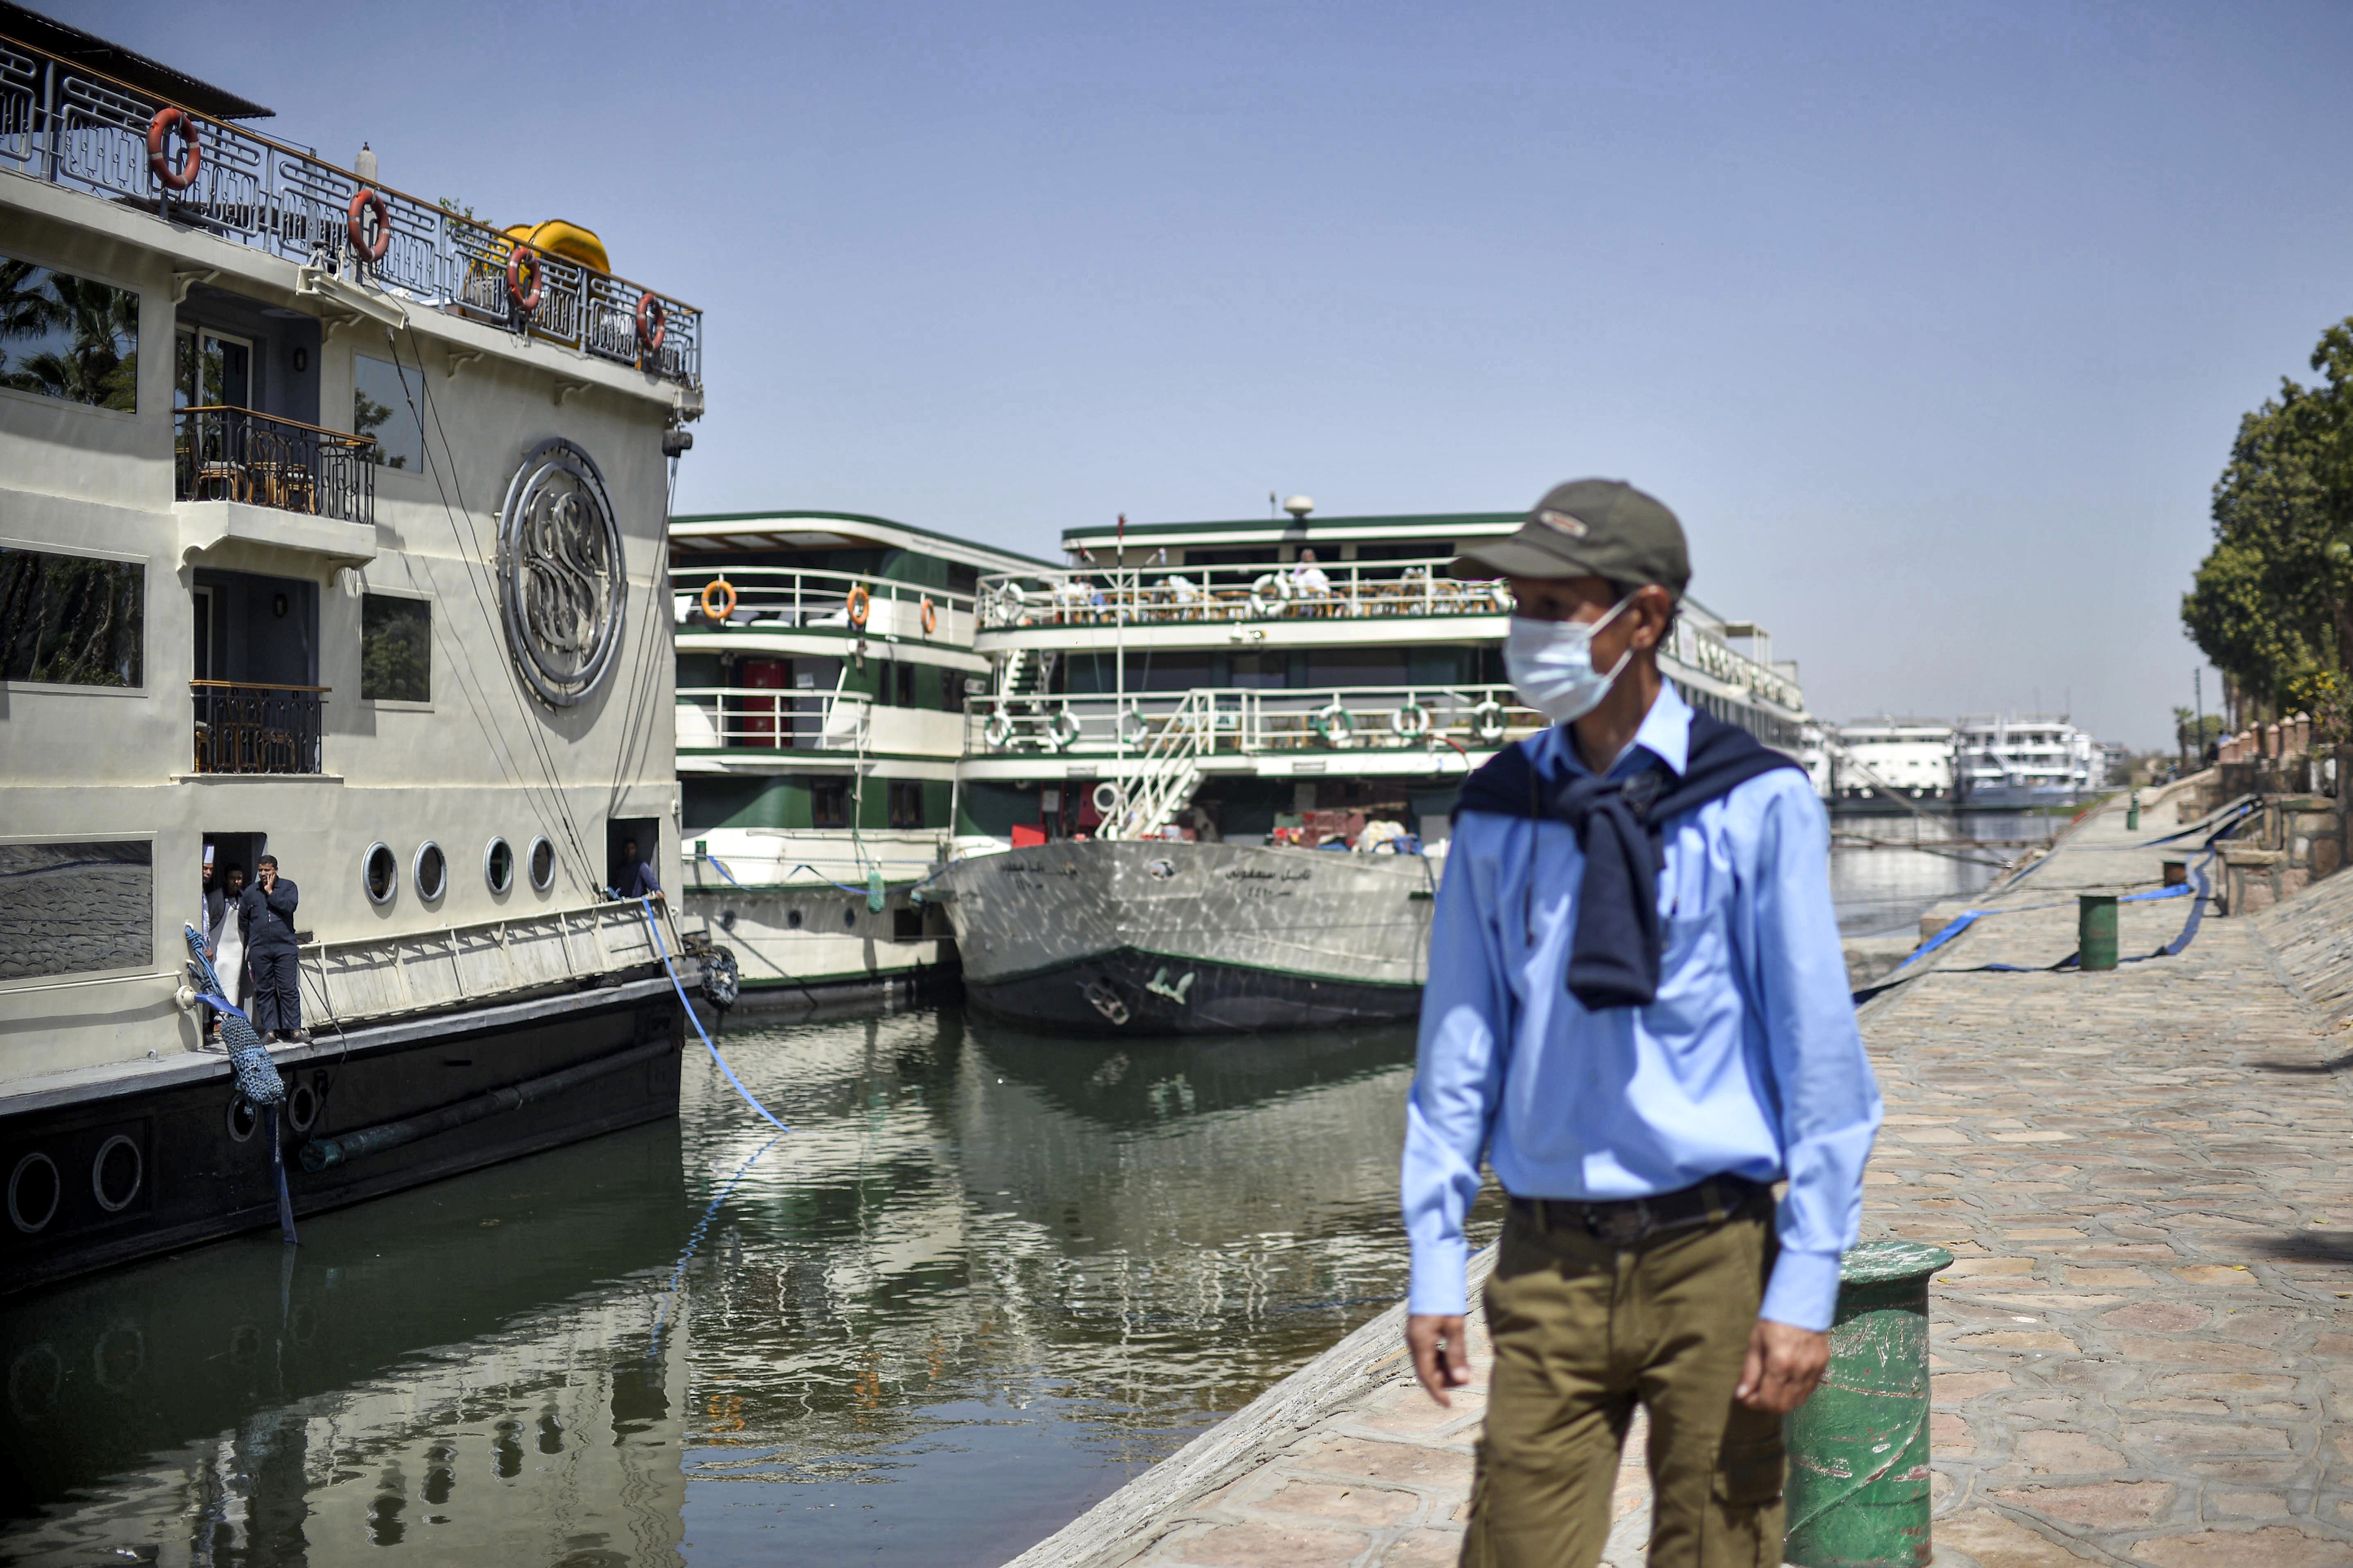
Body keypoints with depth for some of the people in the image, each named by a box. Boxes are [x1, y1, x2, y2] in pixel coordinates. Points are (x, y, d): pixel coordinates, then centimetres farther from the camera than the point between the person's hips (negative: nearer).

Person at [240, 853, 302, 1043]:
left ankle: (294, 1028, -1)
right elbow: (243, 921, 22)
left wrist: (270, 892, -6)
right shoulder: (249, 893, 13)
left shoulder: (288, 887, 6)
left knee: (289, 989, -5)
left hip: (285, 947, -2)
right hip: (259, 950, 2)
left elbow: (289, 906, -13)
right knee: (264, 990, 2)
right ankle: (270, 1029, 6)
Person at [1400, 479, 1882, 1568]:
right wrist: (1433, 1263, 7)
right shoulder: (1498, 812, 5)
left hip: (1707, 1251, -2)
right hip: (1548, 1261, 3)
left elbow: (1820, 1055, -4)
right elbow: (1459, 1046, 9)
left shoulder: (1756, 805, -6)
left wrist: (1805, 1286, -7)